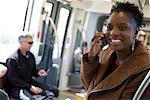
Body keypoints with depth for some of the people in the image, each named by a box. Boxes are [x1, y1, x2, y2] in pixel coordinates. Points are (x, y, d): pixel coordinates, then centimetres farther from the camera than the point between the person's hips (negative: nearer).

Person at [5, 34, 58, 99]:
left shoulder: (31, 56, 7)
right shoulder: (13, 60, -16)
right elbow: (13, 80, -19)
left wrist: (38, 72, -2)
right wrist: (30, 87, -24)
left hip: (30, 83, 8)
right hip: (16, 87, -7)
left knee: (54, 91, -2)